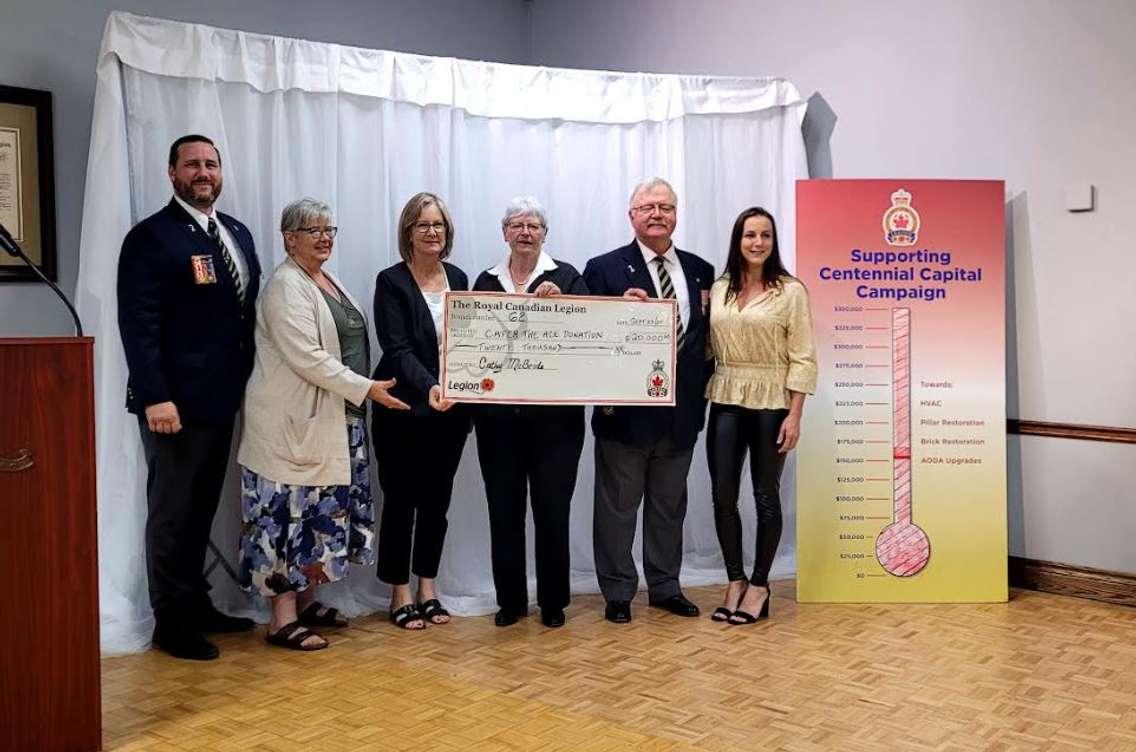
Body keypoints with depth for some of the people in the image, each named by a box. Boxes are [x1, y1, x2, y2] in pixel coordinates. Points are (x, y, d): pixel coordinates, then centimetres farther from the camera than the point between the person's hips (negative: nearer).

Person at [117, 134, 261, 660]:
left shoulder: (237, 233, 13)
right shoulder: (151, 236, -8)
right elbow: (138, 324, -14)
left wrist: (251, 380, 9)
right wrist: (155, 397, -21)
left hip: (222, 397, 7)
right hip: (175, 400, -7)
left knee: (203, 507, 16)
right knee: (172, 511, 3)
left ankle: (196, 603, 28)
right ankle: (170, 621, 15)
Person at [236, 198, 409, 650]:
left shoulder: (328, 282, 16)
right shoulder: (286, 286, -13)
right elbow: (308, 358, -21)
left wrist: (362, 391, 13)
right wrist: (366, 389, -20)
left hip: (331, 417, 9)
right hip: (293, 421, -9)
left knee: (320, 511, 12)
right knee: (289, 512, -4)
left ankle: (305, 600, 24)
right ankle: (283, 618, 3)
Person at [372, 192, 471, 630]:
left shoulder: (458, 279, 8)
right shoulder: (391, 282, -8)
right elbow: (398, 349, -18)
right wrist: (429, 388, -33)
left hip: (451, 409, 5)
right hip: (405, 410, -4)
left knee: (438, 499, 12)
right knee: (401, 500, 5)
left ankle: (428, 587, 25)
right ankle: (400, 594, 18)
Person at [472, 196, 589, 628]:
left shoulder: (565, 276, 2)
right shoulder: (487, 282, 11)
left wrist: (559, 302, -21)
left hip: (554, 414, -2)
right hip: (499, 414, 3)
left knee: (553, 508, 3)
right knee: (504, 508, 7)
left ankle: (553, 601, 18)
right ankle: (511, 599, 21)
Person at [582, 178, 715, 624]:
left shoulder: (700, 271, 9)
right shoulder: (605, 268, -3)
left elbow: (707, 337, 12)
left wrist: (700, 392, 4)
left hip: (681, 411, 4)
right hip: (626, 408, -4)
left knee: (670, 505, 16)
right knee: (618, 507, 7)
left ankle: (665, 587, 30)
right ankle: (617, 593, 20)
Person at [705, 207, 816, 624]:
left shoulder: (791, 291, -5)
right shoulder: (719, 289, 7)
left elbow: (802, 358, -8)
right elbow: (710, 347, 12)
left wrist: (794, 416, -13)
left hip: (770, 404, -4)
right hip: (725, 402, 4)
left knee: (765, 496, 6)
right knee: (722, 495, 3)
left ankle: (759, 586, 19)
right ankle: (734, 581, 19)